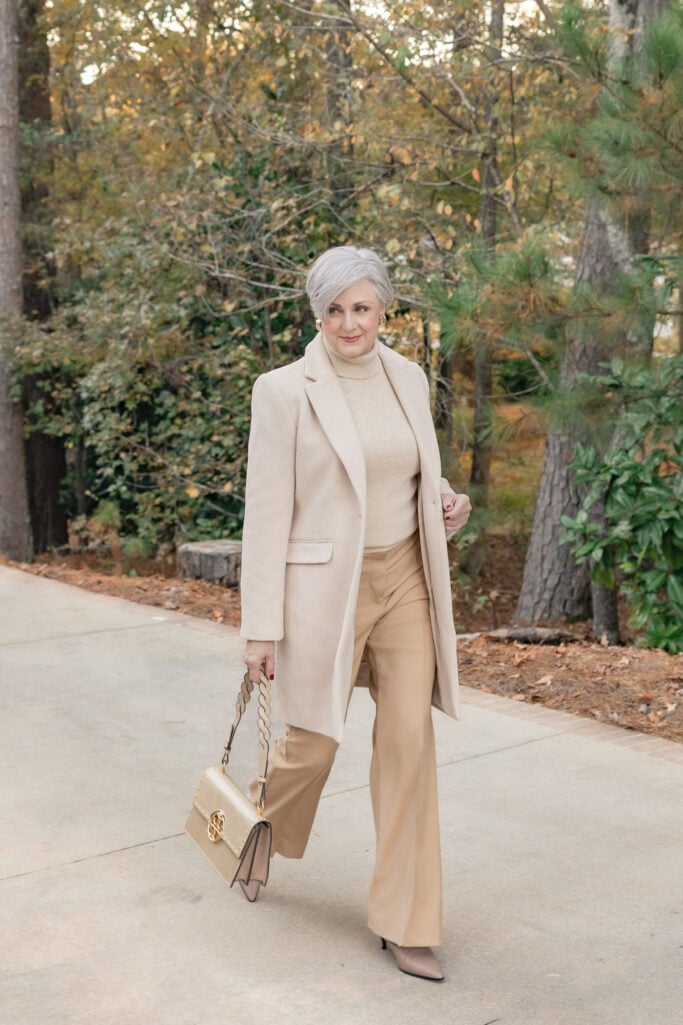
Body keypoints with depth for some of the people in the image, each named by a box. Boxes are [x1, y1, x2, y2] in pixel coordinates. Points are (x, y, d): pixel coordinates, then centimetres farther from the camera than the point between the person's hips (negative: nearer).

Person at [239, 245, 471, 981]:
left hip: (404, 582, 4)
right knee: (311, 743, 8)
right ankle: (259, 834, 43)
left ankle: (405, 922, 13)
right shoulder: (284, 391, -10)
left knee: (409, 742, 0)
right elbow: (266, 513, -10)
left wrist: (444, 503, -3)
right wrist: (261, 627, -11)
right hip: (323, 588, -4)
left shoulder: (409, 378, 6)